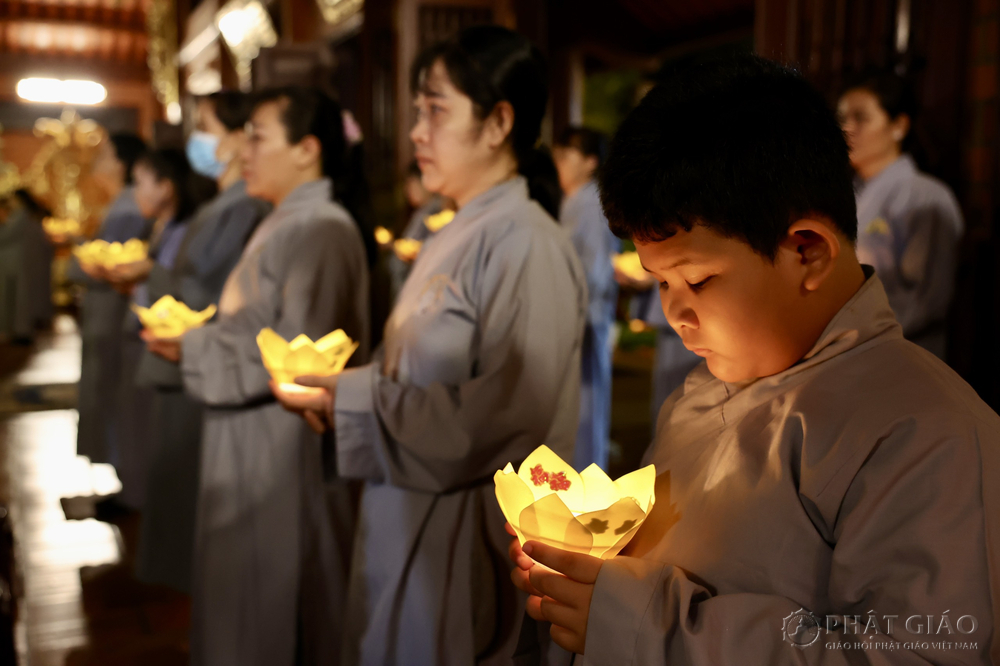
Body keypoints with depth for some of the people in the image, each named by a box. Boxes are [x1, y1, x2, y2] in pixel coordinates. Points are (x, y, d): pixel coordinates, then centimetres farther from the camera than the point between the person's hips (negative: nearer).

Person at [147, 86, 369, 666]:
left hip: (288, 450, -10)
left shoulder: (321, 231, -18)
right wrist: (193, 335, 5)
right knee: (242, 603, 19)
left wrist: (194, 349, -15)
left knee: (275, 618, 4)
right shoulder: (287, 225, 14)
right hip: (254, 444, 10)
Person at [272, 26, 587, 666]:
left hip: (468, 536, -9)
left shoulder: (526, 245, -19)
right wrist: (344, 385, 0)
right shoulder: (459, 236, 11)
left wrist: (349, 404, -18)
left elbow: (501, 419, -25)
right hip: (407, 522, 9)